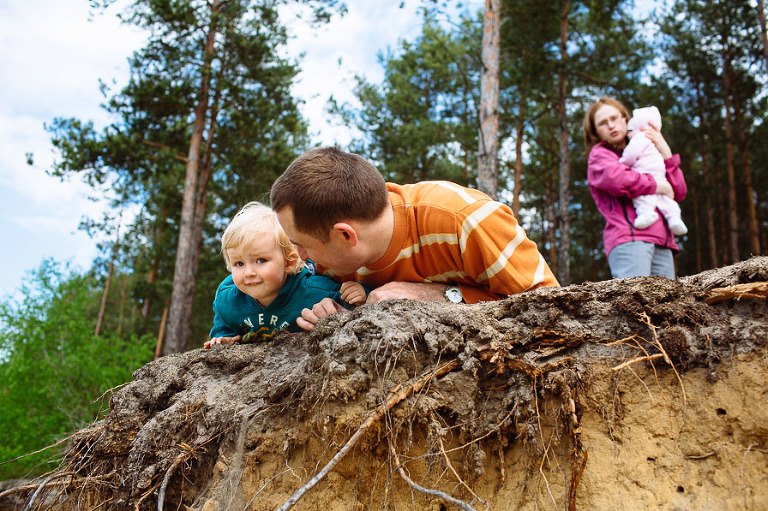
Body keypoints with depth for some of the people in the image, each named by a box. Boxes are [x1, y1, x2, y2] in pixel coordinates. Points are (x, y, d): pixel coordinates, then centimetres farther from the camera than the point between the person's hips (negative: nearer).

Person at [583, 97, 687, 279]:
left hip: (662, 244, 6)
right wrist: (659, 186, 1)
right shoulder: (598, 154, 15)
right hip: (629, 238, -5)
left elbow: (679, 193, 22)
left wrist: (666, 153, 16)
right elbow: (617, 179, -10)